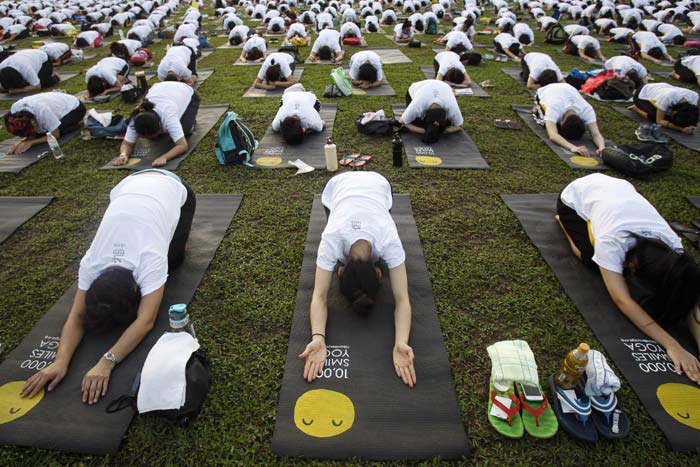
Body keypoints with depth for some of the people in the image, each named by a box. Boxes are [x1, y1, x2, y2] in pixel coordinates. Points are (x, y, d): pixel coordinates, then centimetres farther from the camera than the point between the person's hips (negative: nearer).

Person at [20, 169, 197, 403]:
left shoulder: (151, 261, -39)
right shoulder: (91, 263, -26)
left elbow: (145, 320, -41)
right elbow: (77, 316, -23)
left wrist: (107, 362, -51)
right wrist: (61, 361, -39)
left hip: (174, 189, -3)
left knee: (171, 261, -2)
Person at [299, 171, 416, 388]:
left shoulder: (389, 242, -38)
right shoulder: (332, 240, -38)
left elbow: (402, 299, -38)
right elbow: (319, 296, -37)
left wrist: (401, 344, -54)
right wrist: (318, 339, -54)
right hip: (338, 185, 0)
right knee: (339, 255, 3)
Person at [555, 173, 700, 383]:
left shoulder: (672, 244, -29)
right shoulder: (611, 241, -43)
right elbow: (623, 300, -45)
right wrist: (672, 345, -50)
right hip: (577, 195, -4)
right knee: (592, 258, -15)